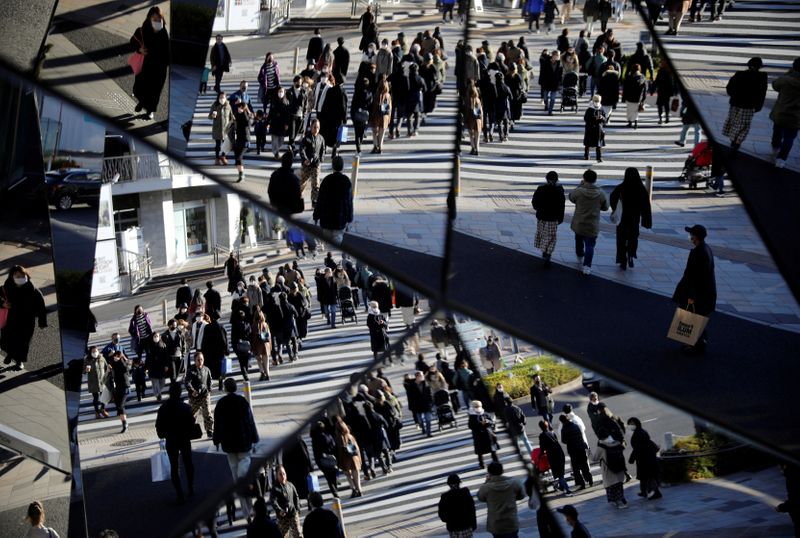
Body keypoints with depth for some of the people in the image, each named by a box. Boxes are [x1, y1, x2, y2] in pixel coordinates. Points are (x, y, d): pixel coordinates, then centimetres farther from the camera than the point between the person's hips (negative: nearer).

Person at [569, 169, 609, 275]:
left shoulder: (579, 191, -17)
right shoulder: (601, 193, -12)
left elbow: (571, 197, 6)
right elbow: (605, 207, 1)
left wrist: (581, 185, 7)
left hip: (578, 224, 1)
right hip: (593, 226, -1)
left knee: (579, 240, 27)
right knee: (590, 245, 3)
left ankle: (580, 257, 48)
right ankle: (587, 266, -9)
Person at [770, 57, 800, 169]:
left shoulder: (785, 79, -15)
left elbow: (775, 85, 5)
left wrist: (789, 73, 5)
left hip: (779, 114, 2)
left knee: (777, 133, 27)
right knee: (789, 138, 11)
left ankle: (776, 150, 50)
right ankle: (780, 159, 1)